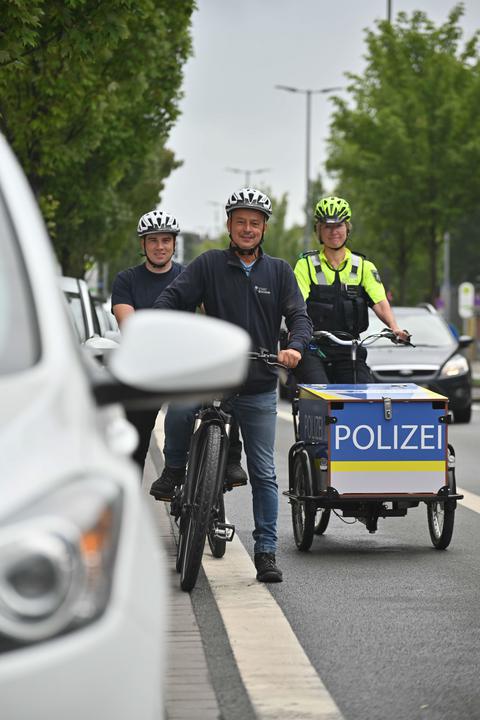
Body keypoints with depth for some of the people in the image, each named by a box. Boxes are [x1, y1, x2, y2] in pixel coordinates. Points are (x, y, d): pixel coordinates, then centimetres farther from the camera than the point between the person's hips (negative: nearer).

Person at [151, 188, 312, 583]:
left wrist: (295, 347, -24)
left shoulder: (279, 271, 7)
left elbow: (299, 316, -2)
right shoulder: (209, 265, 3)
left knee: (264, 475, 3)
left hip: (260, 390, 1)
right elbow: (173, 297, -7)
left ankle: (266, 553, 9)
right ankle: (174, 470, -10)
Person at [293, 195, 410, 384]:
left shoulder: (364, 267, 9)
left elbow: (380, 302, -3)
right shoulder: (306, 265, 3)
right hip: (313, 350, -2)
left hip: (348, 351, 2)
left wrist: (395, 328, -22)